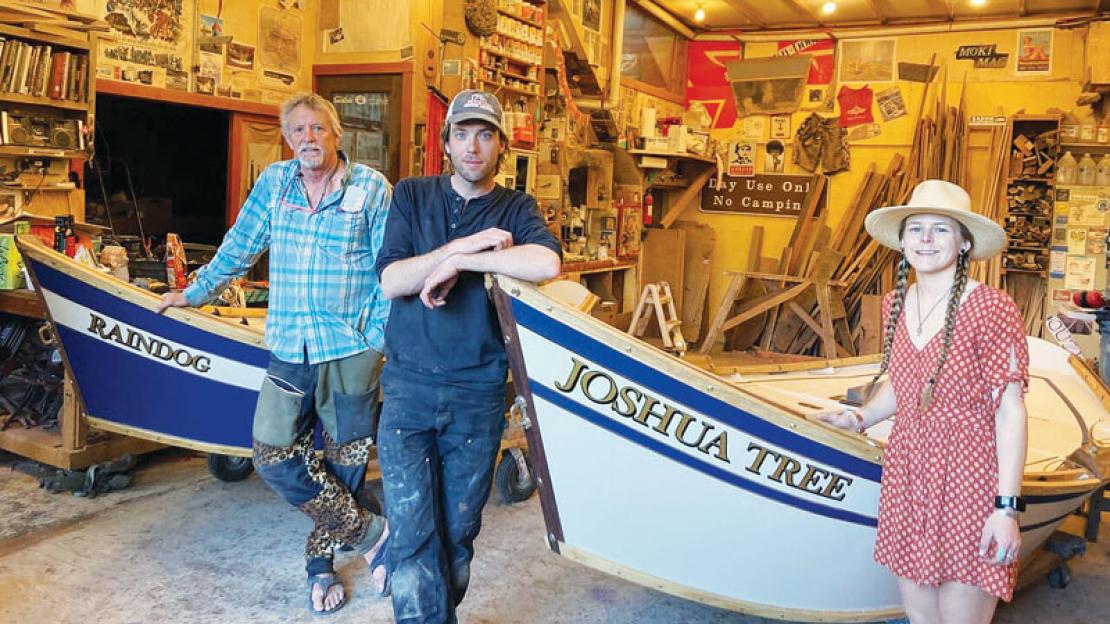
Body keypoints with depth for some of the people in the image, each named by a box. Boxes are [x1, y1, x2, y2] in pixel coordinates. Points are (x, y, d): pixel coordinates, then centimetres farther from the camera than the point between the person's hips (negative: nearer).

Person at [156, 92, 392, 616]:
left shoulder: (372, 188, -2)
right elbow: (240, 245, 20)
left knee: (343, 461, 6)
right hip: (288, 349, 4)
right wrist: (196, 292, 26)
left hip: (350, 351, -3)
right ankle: (369, 532, 13)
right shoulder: (274, 182, 9)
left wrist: (379, 337, -7)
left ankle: (321, 562, 26)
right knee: (274, 458, 0)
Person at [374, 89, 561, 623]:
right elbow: (391, 280, -7)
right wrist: (465, 245, -14)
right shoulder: (412, 196, 7)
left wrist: (458, 261, -16)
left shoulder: (515, 209, 4)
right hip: (408, 389, 0)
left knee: (458, 534, 11)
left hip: (478, 396, 1)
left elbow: (546, 264, -19)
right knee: (413, 535, -5)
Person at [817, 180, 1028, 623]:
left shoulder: (991, 309, -13)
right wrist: (861, 418, 3)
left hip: (967, 486, -5)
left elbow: (1010, 412, -13)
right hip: (906, 479, 6)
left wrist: (1007, 507, -15)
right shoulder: (895, 304, 6)